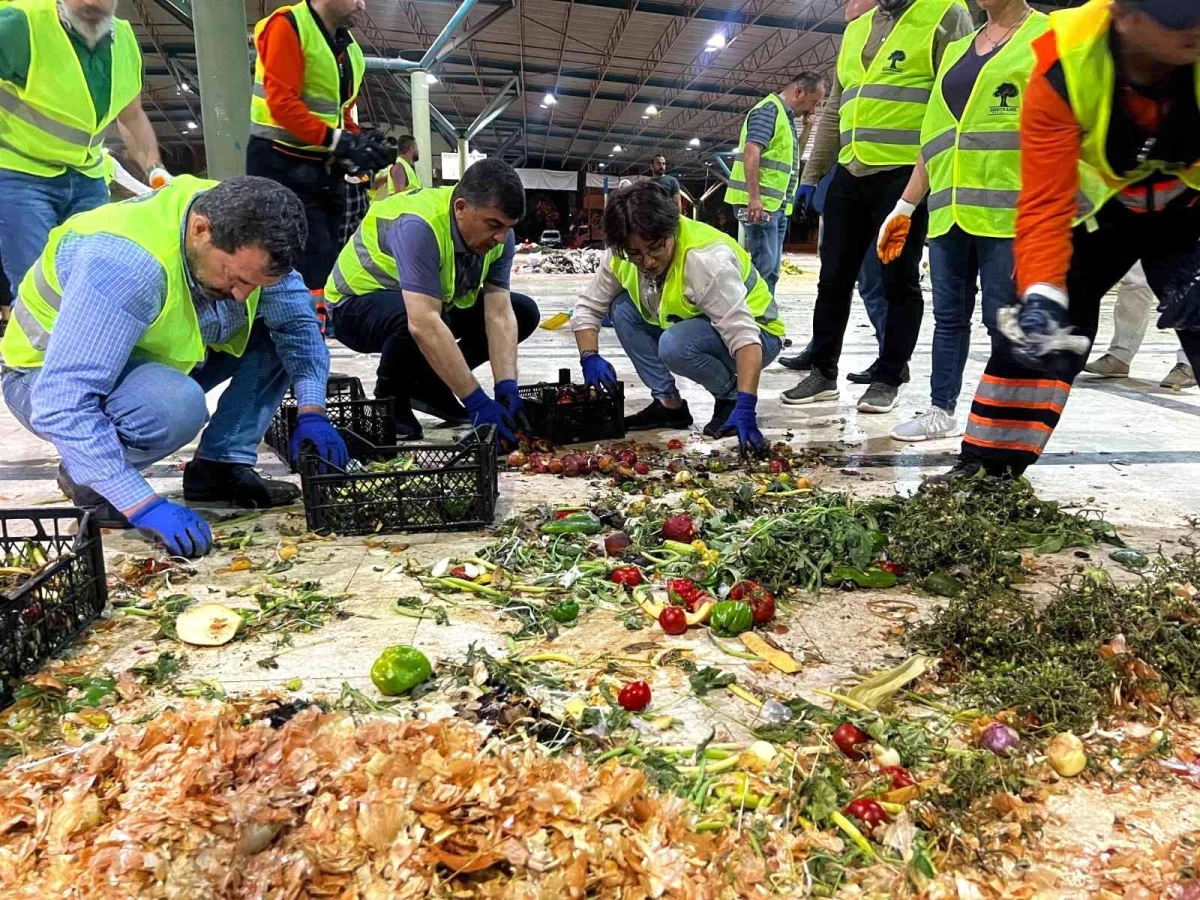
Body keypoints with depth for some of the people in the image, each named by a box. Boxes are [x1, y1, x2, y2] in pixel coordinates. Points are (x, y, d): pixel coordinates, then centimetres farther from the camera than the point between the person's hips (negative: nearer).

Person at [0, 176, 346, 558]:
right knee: (176, 405, -38)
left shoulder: (243, 235, -18)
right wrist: (145, 505, -42)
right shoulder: (124, 262, -37)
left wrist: (312, 412, -22)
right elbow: (63, 404, -39)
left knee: (277, 330, -9)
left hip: (150, 358, 7)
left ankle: (220, 467, -4)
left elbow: (297, 318, -8)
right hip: (50, 378, -7)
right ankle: (84, 478, -7)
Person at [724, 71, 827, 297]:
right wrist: (754, 197, -27)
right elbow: (751, 151, -21)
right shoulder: (769, 109, -8)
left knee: (771, 268, 11)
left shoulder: (786, 116, 22)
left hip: (777, 204, 10)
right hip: (761, 203, -10)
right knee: (763, 266, -13)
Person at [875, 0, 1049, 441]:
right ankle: (942, 410, 18)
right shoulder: (956, 50, 21)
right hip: (949, 210, 6)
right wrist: (905, 206, 15)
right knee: (948, 315, 9)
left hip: (1007, 210, -5)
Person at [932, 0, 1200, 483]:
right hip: (1094, 205, 0)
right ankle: (987, 464, 6)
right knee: (1034, 329, -6)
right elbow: (1045, 202, -31)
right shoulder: (1063, 70, -30)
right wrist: (1041, 296, -44)